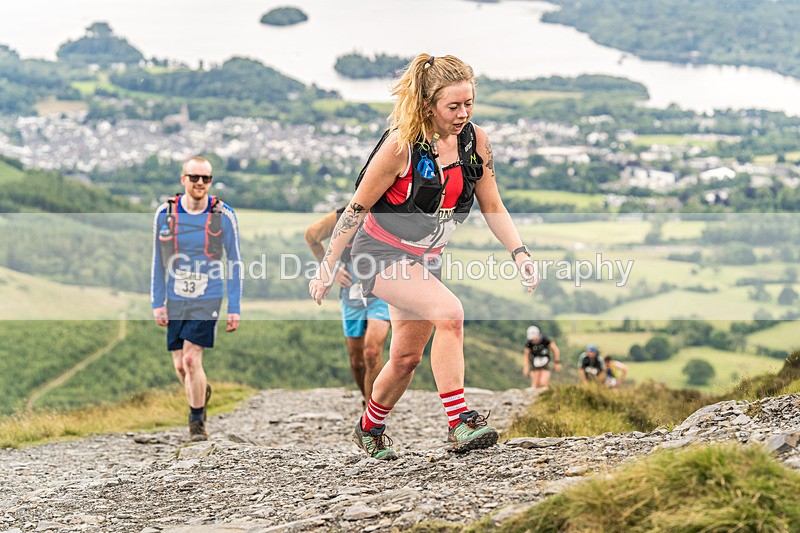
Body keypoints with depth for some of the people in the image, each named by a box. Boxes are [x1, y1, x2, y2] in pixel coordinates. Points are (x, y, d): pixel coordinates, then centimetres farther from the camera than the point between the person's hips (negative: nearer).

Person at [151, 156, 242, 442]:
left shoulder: (223, 215, -5)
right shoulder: (165, 214, 0)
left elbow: (235, 262, 1)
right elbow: (158, 262, 8)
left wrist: (234, 308, -1)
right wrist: (157, 303, 4)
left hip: (208, 299, -3)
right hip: (176, 300, 3)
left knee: (191, 359, -14)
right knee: (181, 367, 7)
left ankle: (196, 421, 2)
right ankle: (202, 392, 39)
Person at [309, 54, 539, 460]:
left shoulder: (475, 141, -6)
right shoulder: (402, 145, -22)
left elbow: (492, 206, 4)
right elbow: (357, 207, -14)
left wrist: (519, 253, -8)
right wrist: (326, 268, -10)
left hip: (425, 259, 7)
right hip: (380, 254, -7)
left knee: (406, 358, 14)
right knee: (449, 312, -30)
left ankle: (370, 429, 40)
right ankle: (458, 424, -29)